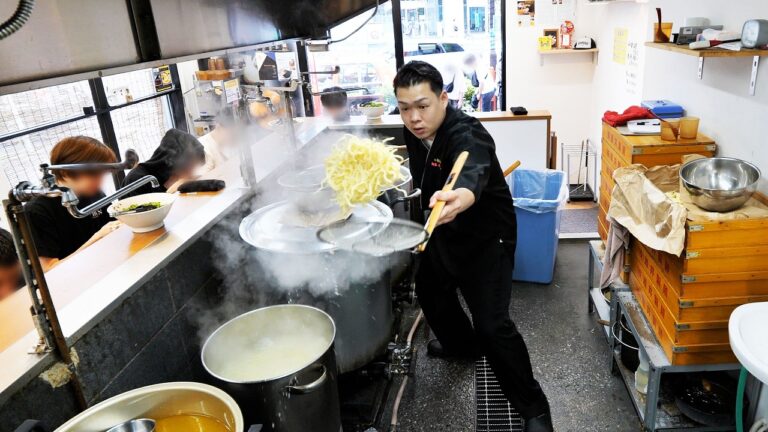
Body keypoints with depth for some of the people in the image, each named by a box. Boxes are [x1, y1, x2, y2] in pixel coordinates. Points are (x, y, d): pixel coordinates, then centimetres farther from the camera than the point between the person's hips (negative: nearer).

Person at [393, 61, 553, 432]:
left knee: (491, 324, -14)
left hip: (486, 238, -8)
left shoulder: (466, 135, -31)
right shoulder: (415, 132, -7)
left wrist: (461, 198, -74)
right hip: (445, 233, 8)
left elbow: (473, 173, -55)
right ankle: (462, 343, 53)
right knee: (430, 291, 23)